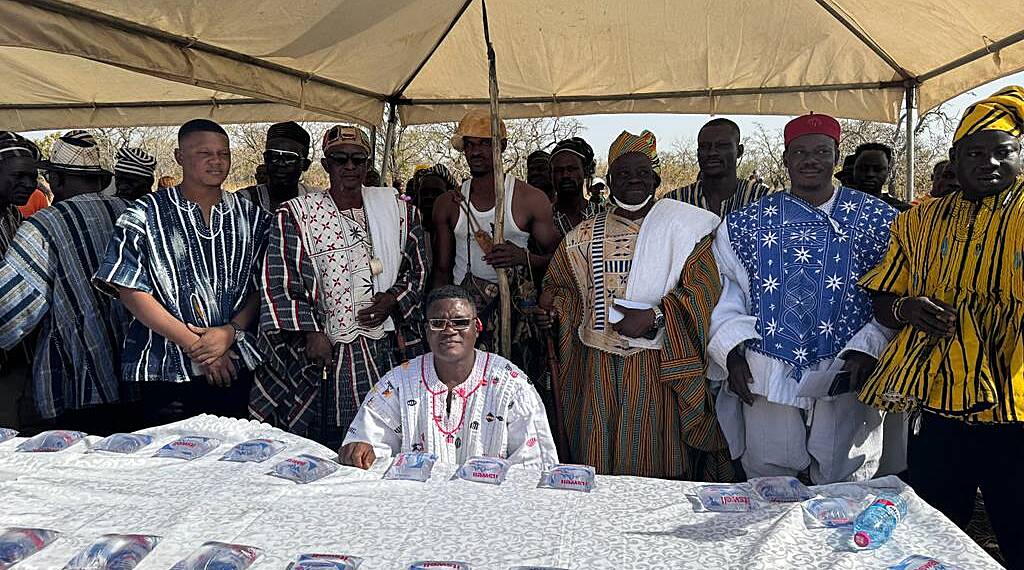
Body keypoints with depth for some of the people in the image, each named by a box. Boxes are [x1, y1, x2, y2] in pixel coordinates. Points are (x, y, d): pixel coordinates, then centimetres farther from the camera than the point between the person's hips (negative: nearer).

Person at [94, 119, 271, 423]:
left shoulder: (252, 217, 8)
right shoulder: (144, 215, 0)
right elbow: (131, 292, -7)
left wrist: (230, 332, -12)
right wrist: (195, 345, -12)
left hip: (238, 368, 3)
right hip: (167, 372, -2)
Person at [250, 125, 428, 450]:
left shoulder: (397, 210, 10)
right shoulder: (295, 215, 2)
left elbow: (419, 270, 14)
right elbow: (278, 283, -3)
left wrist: (394, 300, -4)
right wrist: (311, 333, -11)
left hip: (387, 349, 2)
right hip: (326, 351, -2)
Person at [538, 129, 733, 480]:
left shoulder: (681, 226, 1)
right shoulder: (585, 235, 11)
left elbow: (703, 290, -8)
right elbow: (561, 286, 19)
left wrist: (654, 317, -19)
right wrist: (552, 310, -2)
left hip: (657, 369, -3)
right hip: (597, 368, 3)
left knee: (655, 463, 0)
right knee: (597, 463, 6)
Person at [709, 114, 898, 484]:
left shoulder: (878, 221, 4)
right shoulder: (745, 224, 7)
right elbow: (722, 292, 6)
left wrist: (868, 349, -12)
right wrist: (732, 350, -6)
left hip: (845, 381, 0)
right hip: (766, 383, 1)